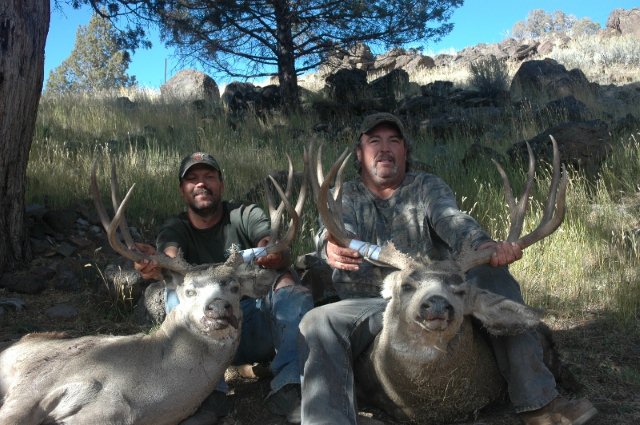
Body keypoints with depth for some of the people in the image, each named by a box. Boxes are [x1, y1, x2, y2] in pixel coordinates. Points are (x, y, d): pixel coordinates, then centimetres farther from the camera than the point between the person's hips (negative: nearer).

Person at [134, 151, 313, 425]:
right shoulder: (175, 229, 4)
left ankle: (289, 388, -36)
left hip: (259, 325, 0)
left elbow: (282, 257, -19)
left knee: (288, 280, -25)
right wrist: (156, 266, -47)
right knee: (176, 291, -23)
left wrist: (273, 252, -45)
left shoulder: (246, 216, 1)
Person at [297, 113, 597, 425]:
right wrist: (332, 246, -41)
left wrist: (484, 246, -36)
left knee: (493, 277, -20)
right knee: (318, 324, -27)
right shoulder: (345, 196, 11)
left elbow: (451, 220, -12)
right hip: (370, 306, -1)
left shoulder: (428, 187, 11)